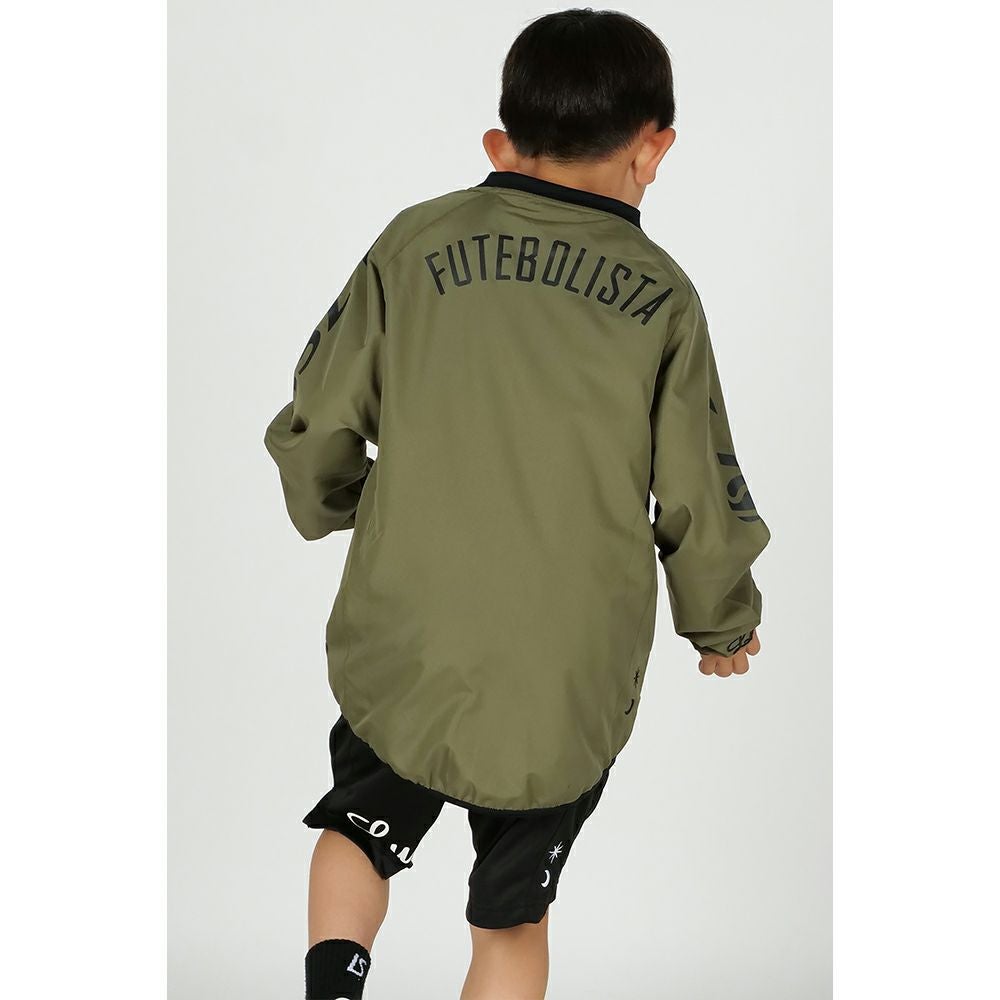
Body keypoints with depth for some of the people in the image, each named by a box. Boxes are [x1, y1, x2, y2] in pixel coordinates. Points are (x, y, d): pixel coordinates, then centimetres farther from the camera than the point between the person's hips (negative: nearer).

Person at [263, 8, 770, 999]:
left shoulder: (416, 242, -4)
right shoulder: (662, 295, -5)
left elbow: (313, 429, -2)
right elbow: (699, 501, -1)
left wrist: (329, 505, 21)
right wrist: (722, 624, 17)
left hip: (401, 649, 0)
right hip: (568, 687, 0)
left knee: (362, 823, 25)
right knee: (513, 916, 19)